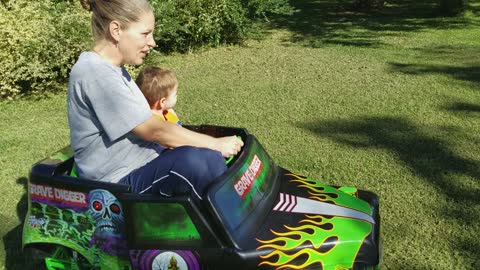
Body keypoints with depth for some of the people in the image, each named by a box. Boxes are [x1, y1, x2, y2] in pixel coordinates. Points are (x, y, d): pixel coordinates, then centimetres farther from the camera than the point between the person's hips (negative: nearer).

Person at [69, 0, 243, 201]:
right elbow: (155, 131, -20)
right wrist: (216, 143, -12)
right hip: (120, 183, -10)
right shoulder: (97, 75, -21)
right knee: (192, 160, -29)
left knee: (210, 158, 1)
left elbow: (146, 128, 8)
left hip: (141, 163, 10)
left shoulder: (110, 69, 9)